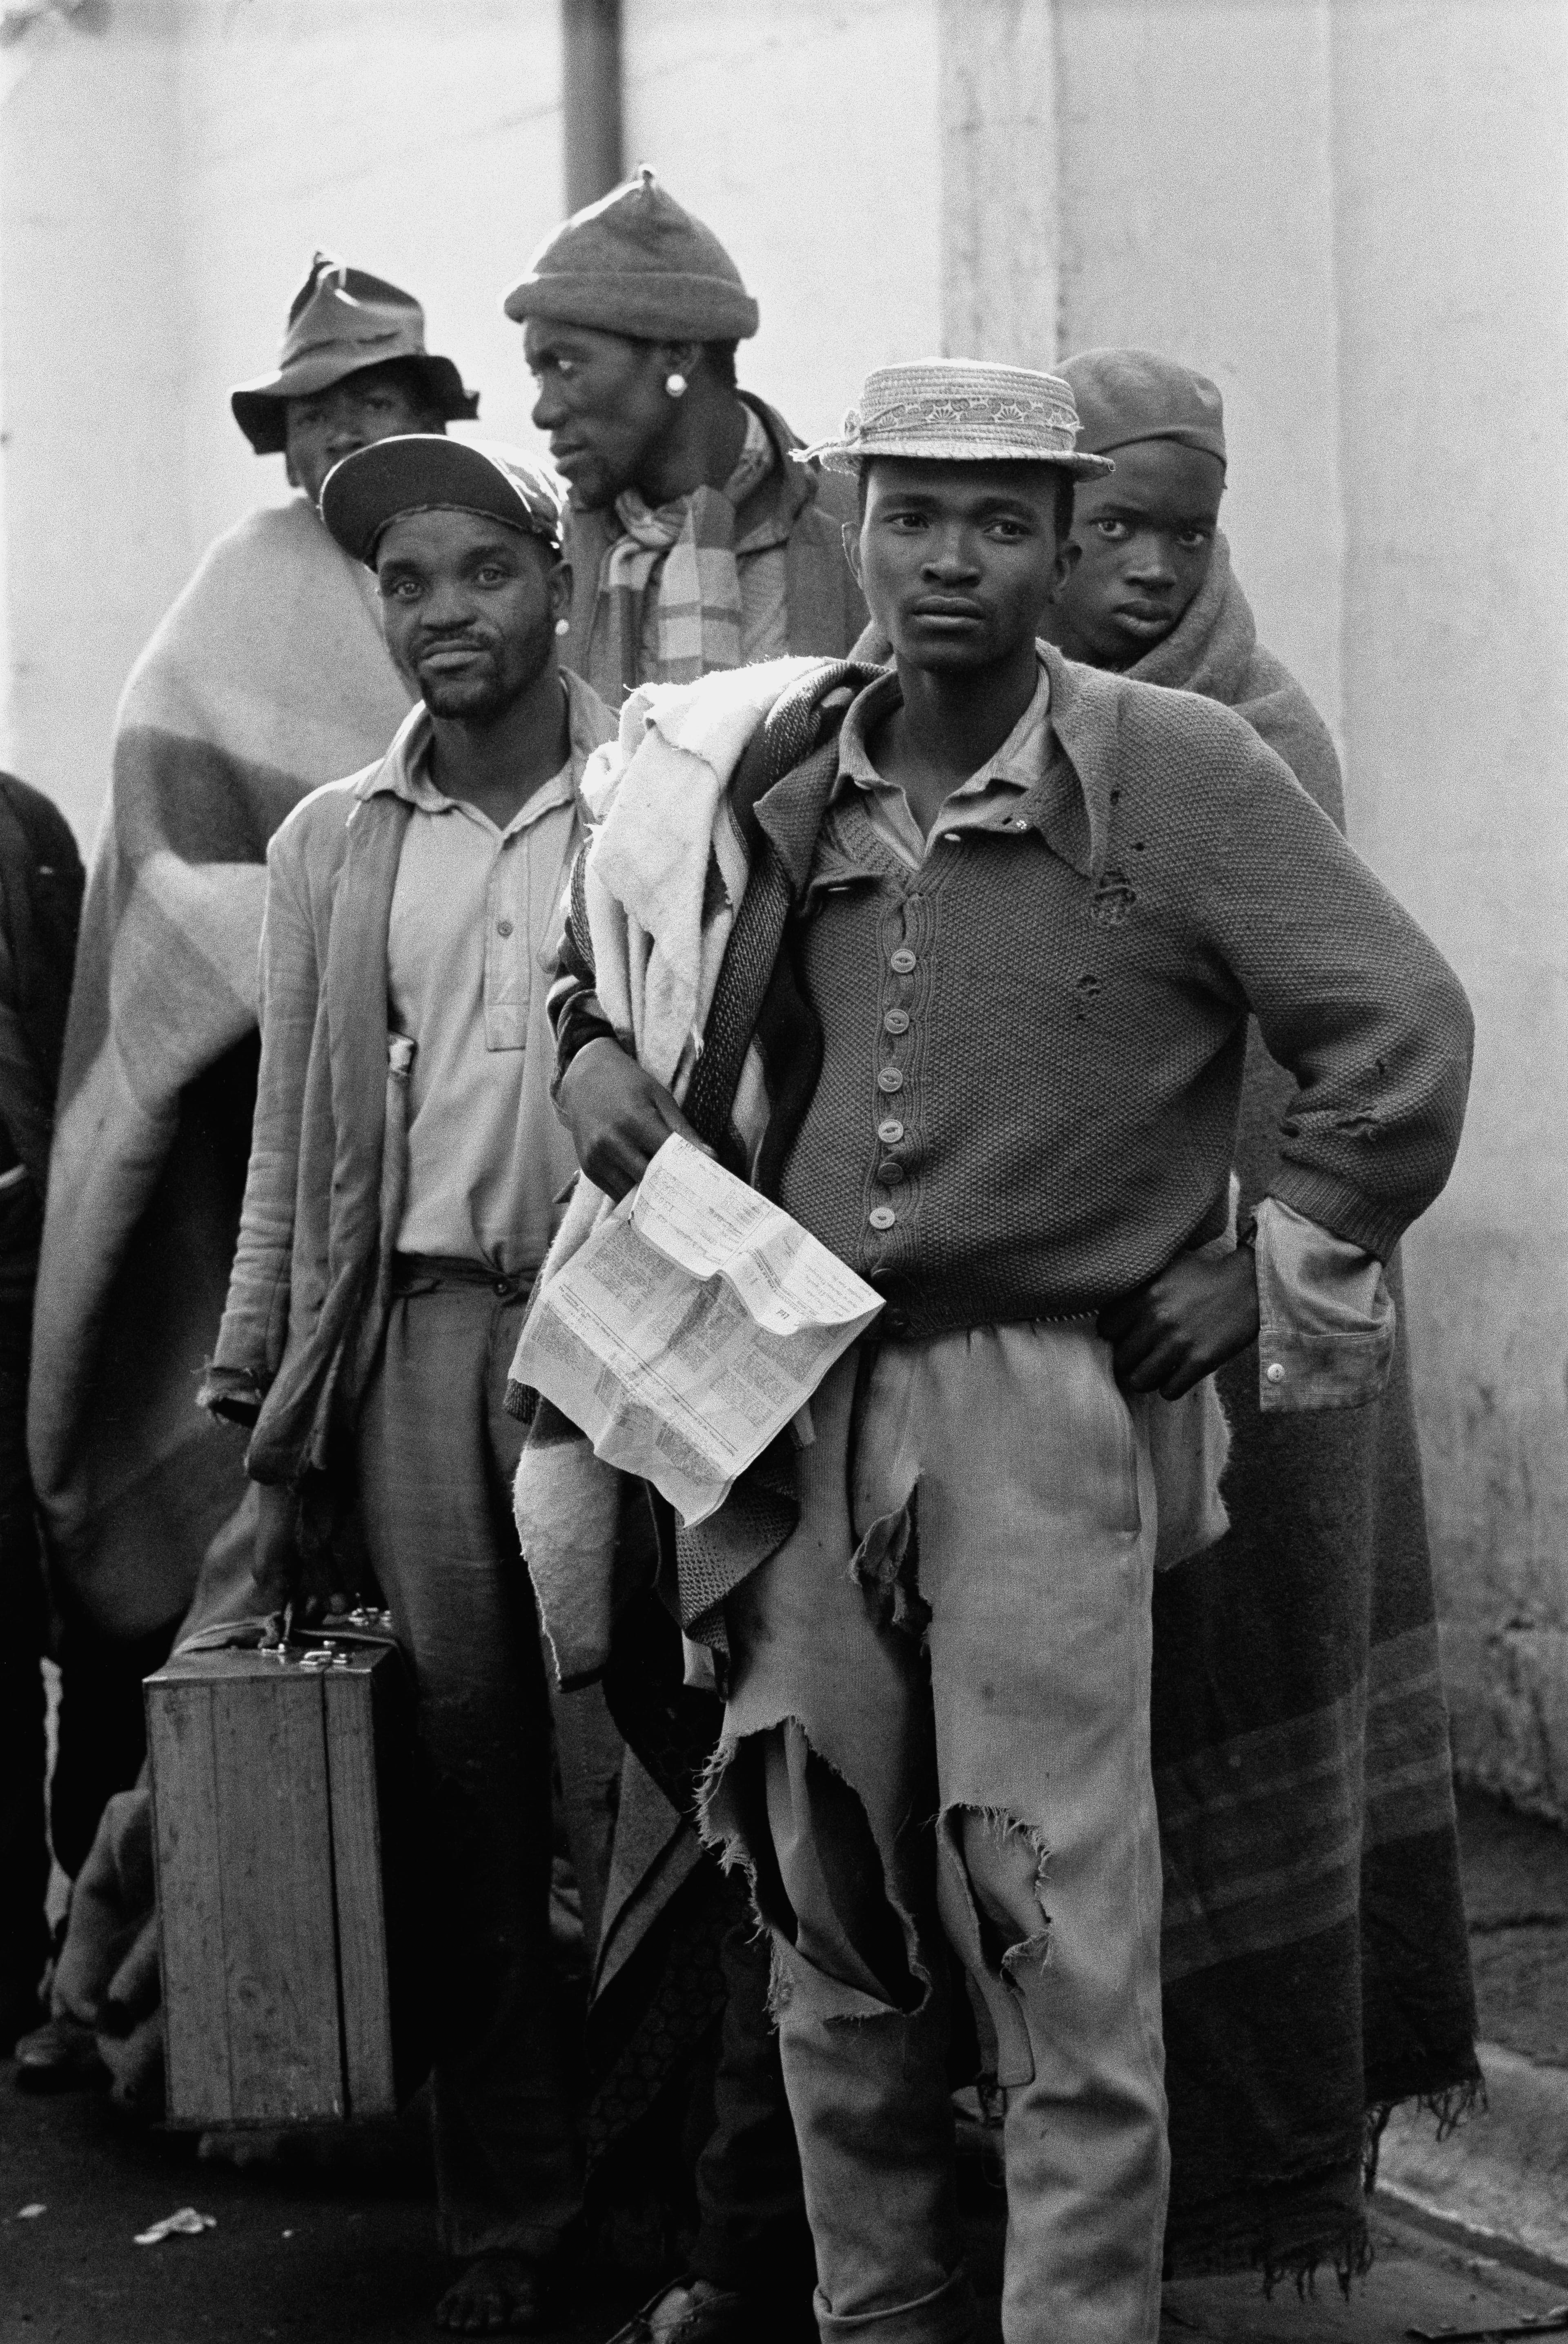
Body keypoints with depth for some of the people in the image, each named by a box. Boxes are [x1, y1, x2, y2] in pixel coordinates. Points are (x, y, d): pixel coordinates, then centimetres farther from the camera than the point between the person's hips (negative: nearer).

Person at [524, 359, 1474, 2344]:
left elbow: (1402, 1031, -5)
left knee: (1064, 1941, -8)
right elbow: (609, 925, 28)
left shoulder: (1175, 773, -6)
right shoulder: (779, 782, 9)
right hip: (808, 1401, 5)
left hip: (1050, 1398, -5)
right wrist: (594, 1048, 9)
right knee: (828, 1921, 11)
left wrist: (1278, 1274, -3)